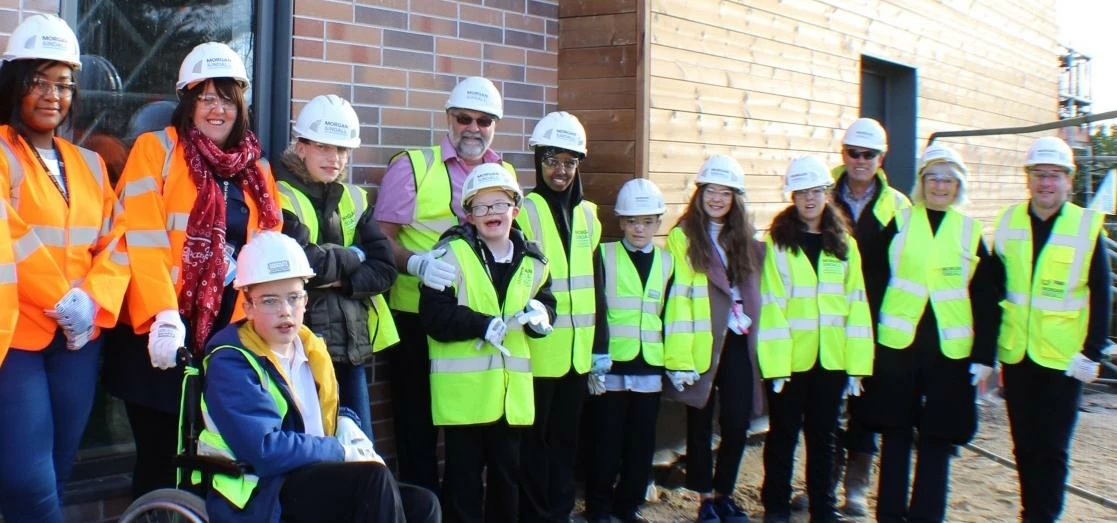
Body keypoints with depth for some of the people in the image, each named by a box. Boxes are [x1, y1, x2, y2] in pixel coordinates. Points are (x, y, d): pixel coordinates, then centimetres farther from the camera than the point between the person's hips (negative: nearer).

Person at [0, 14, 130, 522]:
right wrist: (61, 300, -16)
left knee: (57, 469, 10)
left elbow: (116, 241, 7)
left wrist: (93, 301, -9)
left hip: (79, 338, 5)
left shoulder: (89, 164, 14)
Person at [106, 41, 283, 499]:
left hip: (228, 330, 4)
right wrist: (163, 314, -21)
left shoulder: (255, 167, 14)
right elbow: (143, 239, -11)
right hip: (163, 333, -4)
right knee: (160, 457, 1)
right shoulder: (156, 149, -1)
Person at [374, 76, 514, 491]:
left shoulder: (506, 174, 11)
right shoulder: (413, 166, -2)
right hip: (417, 320, -4)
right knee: (418, 425, 6)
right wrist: (417, 263, -27)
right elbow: (382, 237, -7)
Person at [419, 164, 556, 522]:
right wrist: (483, 324, -24)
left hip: (511, 385, 5)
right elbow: (434, 314, -15)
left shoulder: (531, 260, 8)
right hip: (463, 385, -5)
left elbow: (546, 305, 17)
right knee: (464, 474, 3)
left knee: (508, 472, 16)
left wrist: (540, 314, -6)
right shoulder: (453, 252, -8)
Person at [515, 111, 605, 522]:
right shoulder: (525, 212, -7)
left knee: (565, 437, 15)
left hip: (577, 349, 6)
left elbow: (594, 281, 12)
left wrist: (601, 342, 12)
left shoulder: (587, 214, 11)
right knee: (534, 438, 4)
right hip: (537, 349, -5)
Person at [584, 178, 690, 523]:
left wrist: (679, 363, 3)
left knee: (642, 442, 10)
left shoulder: (667, 262, 8)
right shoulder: (603, 256, -2)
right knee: (606, 442, 3)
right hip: (610, 366, -3)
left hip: (650, 368, 3)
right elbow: (592, 311, -6)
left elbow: (675, 315, 7)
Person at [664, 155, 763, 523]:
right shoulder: (684, 236, -5)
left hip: (738, 342, 4)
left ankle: (724, 493, 23)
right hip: (702, 344, -4)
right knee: (701, 424, 7)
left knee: (737, 424, 5)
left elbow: (756, 292, 12)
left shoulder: (746, 238, 10)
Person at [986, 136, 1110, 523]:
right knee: (1024, 445, 12)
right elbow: (992, 288, 7)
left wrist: (1092, 353, -8)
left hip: (1063, 358, -3)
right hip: (1016, 355, 3)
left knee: (1051, 448, -2)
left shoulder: (1087, 226, -4)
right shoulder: (1008, 222, 4)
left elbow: (1100, 298, -2)